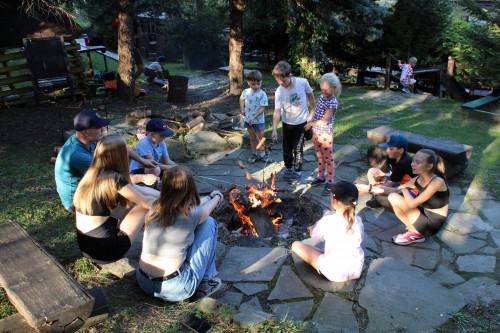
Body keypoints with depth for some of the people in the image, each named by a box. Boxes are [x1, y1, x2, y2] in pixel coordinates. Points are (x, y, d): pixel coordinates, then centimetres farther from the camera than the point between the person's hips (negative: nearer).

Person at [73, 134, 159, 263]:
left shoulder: (92, 173, 4)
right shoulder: (114, 179, -22)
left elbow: (136, 189, 12)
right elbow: (145, 202, -8)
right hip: (104, 251, -8)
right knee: (147, 206, 2)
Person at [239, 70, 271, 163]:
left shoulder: (262, 94, -17)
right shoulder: (245, 92, -4)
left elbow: (262, 108, -20)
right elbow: (242, 99, 18)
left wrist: (254, 117, -26)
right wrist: (242, 109, 4)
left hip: (259, 120, -3)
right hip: (248, 120, 3)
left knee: (260, 138, 8)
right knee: (252, 138, 15)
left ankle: (262, 154, 23)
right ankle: (254, 154, 27)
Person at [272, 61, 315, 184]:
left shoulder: (302, 82, -17)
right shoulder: (279, 92, -18)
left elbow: (310, 96, 1)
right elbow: (277, 111, -19)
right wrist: (274, 129, -26)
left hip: (301, 122, -1)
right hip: (287, 123, 1)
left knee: (298, 148, 1)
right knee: (287, 148, 11)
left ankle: (298, 171, 17)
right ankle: (288, 168, 32)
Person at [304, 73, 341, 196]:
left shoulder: (332, 103, -20)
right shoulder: (321, 97, 4)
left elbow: (325, 121, -24)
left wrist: (311, 124, -14)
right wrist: (309, 120, 5)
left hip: (325, 134, -8)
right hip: (316, 133, 8)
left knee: (328, 158, 3)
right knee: (320, 156, 20)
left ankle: (330, 183, 12)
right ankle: (321, 177, 36)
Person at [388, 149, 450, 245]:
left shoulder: (437, 182, -24)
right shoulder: (418, 179, -1)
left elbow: (412, 204, -26)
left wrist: (404, 190, -7)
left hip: (432, 224, -8)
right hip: (425, 214, 8)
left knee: (394, 198, -18)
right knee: (392, 196, 2)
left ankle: (415, 233, -3)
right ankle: (413, 226, 5)